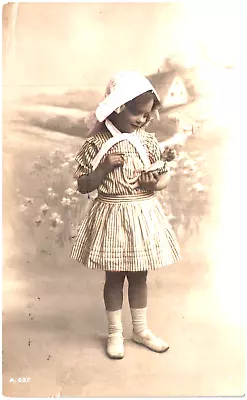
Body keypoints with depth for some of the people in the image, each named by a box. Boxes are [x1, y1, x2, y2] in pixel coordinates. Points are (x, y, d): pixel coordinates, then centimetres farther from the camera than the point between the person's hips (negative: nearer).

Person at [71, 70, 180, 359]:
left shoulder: (149, 141, 1)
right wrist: (105, 167, -21)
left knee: (139, 275, 16)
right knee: (114, 277, 11)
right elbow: (83, 186, -8)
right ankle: (115, 333, 30)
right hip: (112, 218, -3)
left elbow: (162, 176, 10)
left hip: (144, 216, 4)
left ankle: (141, 330, 35)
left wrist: (156, 182, -13)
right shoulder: (96, 144, -10)